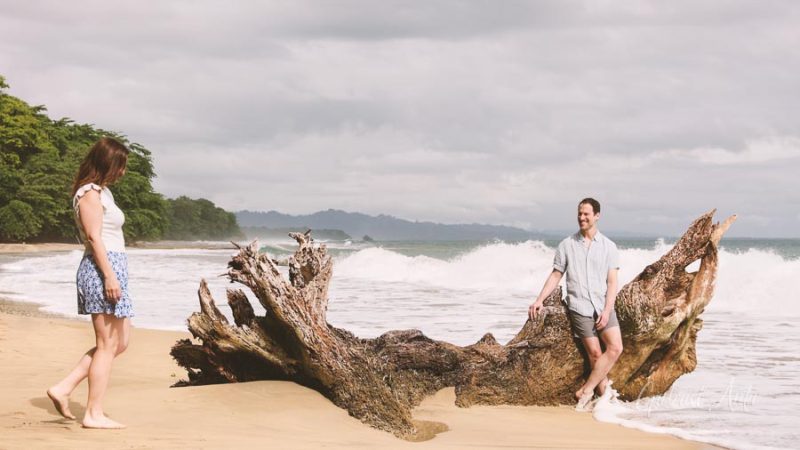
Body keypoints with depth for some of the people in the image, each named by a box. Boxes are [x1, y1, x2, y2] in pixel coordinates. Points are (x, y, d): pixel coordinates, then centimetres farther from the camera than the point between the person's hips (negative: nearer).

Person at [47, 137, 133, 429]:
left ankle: (64, 388, 11)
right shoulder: (90, 192, -10)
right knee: (107, 345, -6)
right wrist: (109, 275, -22)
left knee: (120, 343, 12)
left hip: (113, 269, 10)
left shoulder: (102, 191, 20)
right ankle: (94, 414, -1)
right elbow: (94, 238, -17)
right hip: (103, 268, -10)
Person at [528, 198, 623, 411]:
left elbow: (612, 282, 0)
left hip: (603, 307, 1)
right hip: (579, 307, -1)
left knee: (615, 347, -14)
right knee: (595, 353, -7)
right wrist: (539, 300, 0)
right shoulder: (566, 245, 6)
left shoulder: (608, 246, 4)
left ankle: (586, 390, -7)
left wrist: (607, 310, -11)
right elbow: (556, 275, 10)